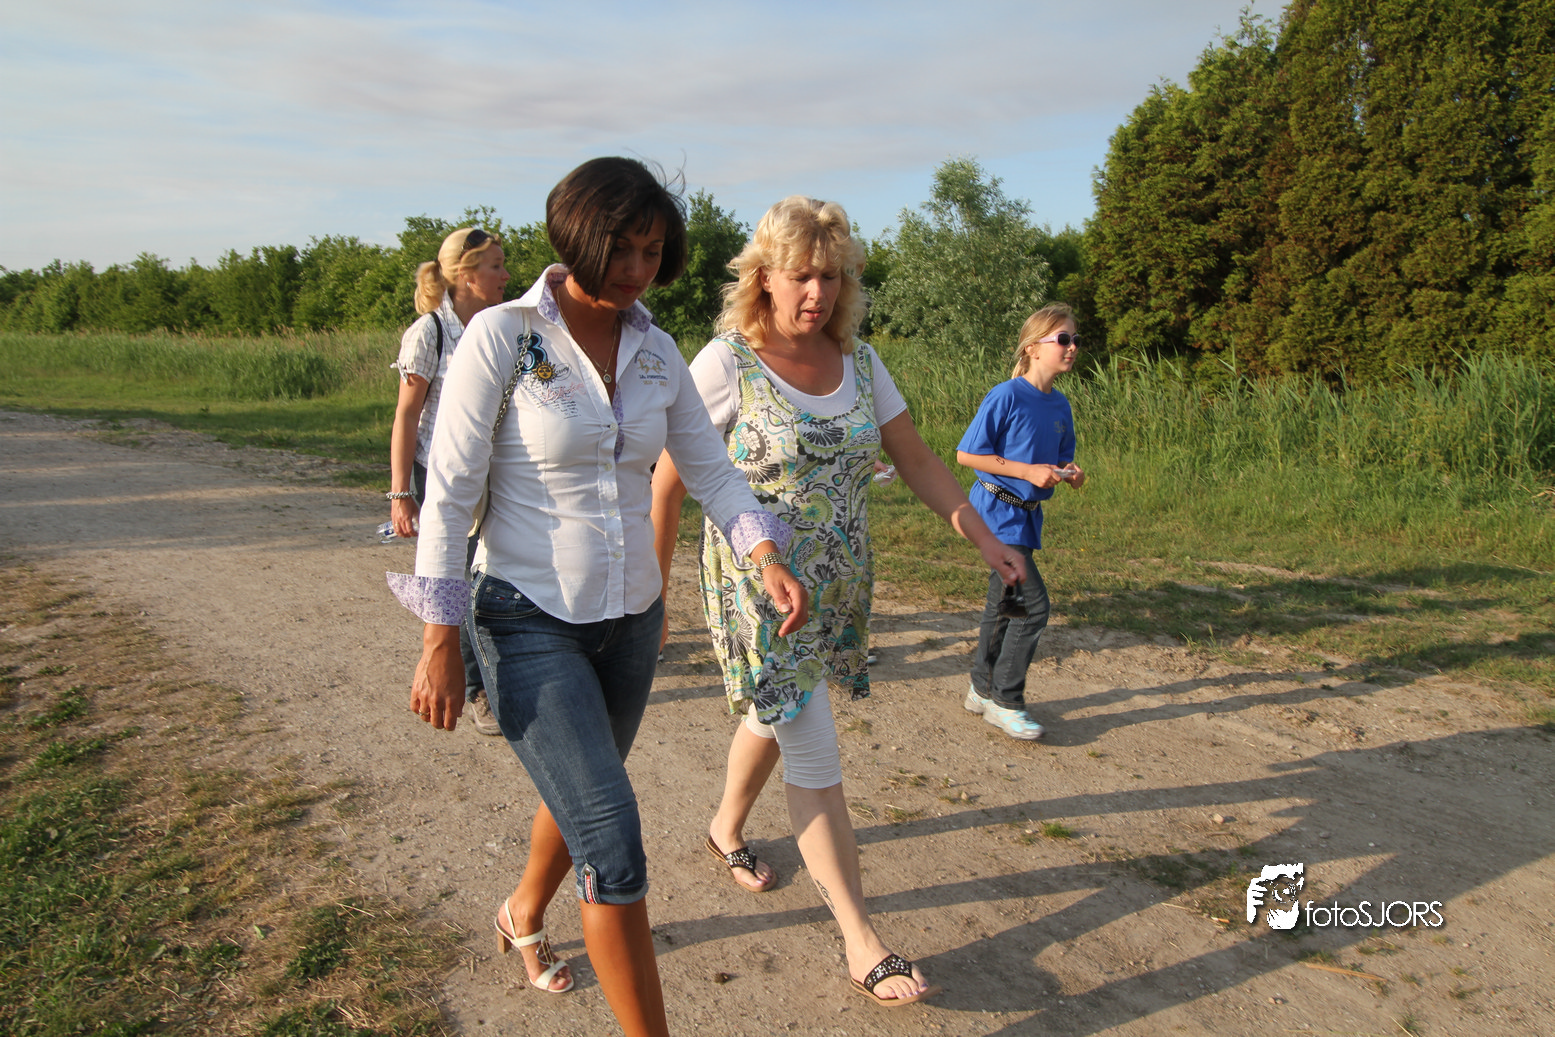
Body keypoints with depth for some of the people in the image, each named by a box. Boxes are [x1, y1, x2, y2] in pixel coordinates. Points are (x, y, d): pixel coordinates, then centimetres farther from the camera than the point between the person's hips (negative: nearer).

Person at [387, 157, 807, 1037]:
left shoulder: (656, 351, 2)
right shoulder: (502, 337, -14)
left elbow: (711, 470, 4)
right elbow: (450, 491, -13)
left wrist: (768, 557, -13)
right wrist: (441, 642, -13)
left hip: (629, 616, 6)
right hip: (529, 623, -6)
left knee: (584, 794, 24)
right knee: (611, 833, -11)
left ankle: (525, 915, 55)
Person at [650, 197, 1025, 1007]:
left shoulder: (857, 361, 2)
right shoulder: (726, 364, -14)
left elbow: (915, 459, 6)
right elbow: (666, 483, -10)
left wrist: (983, 537, -2)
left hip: (836, 583, 6)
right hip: (758, 585, -6)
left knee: (776, 718, 23)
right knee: (815, 756, -6)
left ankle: (727, 829, 51)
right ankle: (860, 940, 5)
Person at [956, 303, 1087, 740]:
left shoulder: (1060, 405, 7)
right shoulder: (1007, 397, -15)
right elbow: (966, 453, -14)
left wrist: (1068, 472, -4)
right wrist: (1027, 471, -19)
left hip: (1027, 515, 8)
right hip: (998, 511, -8)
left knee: (1004, 604, 17)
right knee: (1033, 606, -10)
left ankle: (983, 688, 32)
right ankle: (1004, 702, 4)